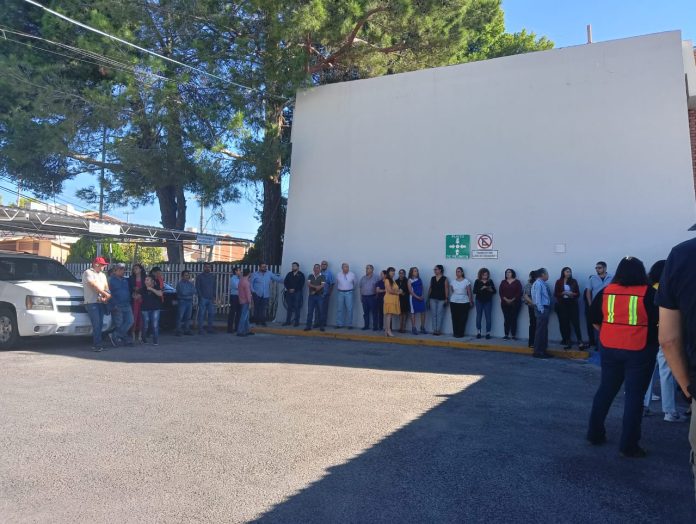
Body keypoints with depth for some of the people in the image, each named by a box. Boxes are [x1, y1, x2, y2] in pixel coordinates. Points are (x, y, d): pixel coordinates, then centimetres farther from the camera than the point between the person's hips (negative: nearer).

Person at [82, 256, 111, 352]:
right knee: (96, 324, -11)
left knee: (100, 324, 4)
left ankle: (96, 344, 10)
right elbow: (94, 286, -11)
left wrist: (106, 297, -7)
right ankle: (97, 345, -9)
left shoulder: (102, 275, 20)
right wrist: (106, 294, -9)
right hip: (91, 302, -7)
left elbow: (106, 287, 12)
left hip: (101, 302, 7)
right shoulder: (88, 272, -2)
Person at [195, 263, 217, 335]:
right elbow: (197, 288, 1)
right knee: (202, 314, -4)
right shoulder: (199, 277, 4)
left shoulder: (214, 277, 14)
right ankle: (201, 329, 0)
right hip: (203, 298, -3)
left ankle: (210, 328, 12)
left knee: (212, 314, 3)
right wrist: (200, 296, -8)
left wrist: (214, 297, 4)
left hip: (211, 298, 3)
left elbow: (214, 287, 14)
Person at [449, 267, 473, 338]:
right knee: (455, 318, 0)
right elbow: (451, 292, 13)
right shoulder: (452, 281, 9)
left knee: (463, 319, -3)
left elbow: (469, 292, 3)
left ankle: (460, 333, 4)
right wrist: (450, 300, 9)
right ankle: (455, 333, 7)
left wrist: (470, 301, 0)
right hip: (454, 302, 2)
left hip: (464, 302, -2)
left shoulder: (466, 281, 2)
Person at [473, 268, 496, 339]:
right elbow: (474, 291, -7)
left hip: (488, 301, 1)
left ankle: (488, 333, 3)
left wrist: (490, 290, -17)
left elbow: (494, 291, 4)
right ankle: (478, 332, 9)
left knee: (488, 317, -1)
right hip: (479, 301, 0)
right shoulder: (477, 281, 1)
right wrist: (481, 288, -20)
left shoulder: (490, 281, 4)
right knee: (479, 316, 1)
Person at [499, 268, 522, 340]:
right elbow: (500, 292, 3)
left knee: (514, 319, -2)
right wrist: (506, 299, -11)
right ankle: (506, 335, 3)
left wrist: (512, 300, -13)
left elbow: (519, 292, -4)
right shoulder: (503, 282, 11)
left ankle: (514, 335, 2)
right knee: (506, 319, 0)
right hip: (505, 303, 2)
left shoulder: (517, 282, 4)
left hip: (515, 303, -2)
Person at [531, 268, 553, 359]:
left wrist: (547, 310, 10)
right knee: (540, 330, -6)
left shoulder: (543, 284, 14)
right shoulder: (538, 283, -13)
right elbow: (537, 297, -18)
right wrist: (541, 310, -19)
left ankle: (543, 350, 22)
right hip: (541, 309, -10)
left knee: (544, 330, 14)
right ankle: (537, 352, -1)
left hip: (545, 309, 10)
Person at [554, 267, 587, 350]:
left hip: (573, 304, 1)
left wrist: (572, 294, -11)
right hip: (562, 304, -1)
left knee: (576, 322, -7)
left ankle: (580, 342, -9)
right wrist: (563, 293, -15)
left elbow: (578, 293, 9)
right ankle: (567, 342, 6)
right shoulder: (559, 282, 4)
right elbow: (555, 294, 1)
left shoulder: (574, 281, 9)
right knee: (564, 323, -1)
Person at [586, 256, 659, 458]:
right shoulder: (648, 293, -11)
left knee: (605, 390, 16)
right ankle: (628, 445, 12)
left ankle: (594, 433, 25)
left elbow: (594, 319, 6)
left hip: (609, 348, 4)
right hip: (639, 351, -3)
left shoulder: (605, 291, 0)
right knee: (634, 396, 6)